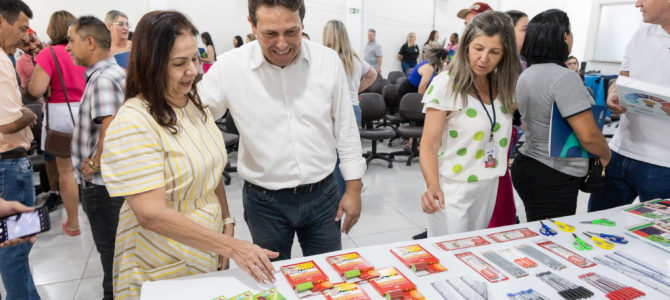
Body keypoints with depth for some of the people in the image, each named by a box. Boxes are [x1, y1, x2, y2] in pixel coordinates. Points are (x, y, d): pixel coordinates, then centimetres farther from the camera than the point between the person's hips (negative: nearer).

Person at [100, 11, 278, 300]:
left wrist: (227, 223, 0)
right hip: (164, 272, -6)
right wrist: (232, 246, -29)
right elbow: (152, 215, -27)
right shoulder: (131, 124, -22)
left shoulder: (195, 104, 1)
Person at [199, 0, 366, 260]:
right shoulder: (229, 67, -12)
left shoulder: (328, 61, -6)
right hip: (265, 200, -1)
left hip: (322, 195, 2)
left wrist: (353, 189, 3)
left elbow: (346, 129, 1)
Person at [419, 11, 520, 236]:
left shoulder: (502, 87, 5)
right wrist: (433, 186, -32)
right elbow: (429, 145, -17)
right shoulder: (446, 84, -13)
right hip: (452, 192, -6)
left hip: (491, 191, 6)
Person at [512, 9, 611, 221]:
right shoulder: (564, 77, -19)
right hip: (553, 179, -9)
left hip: (525, 164, 9)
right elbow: (588, 136, -21)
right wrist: (605, 154, -1)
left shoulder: (525, 76, 9)